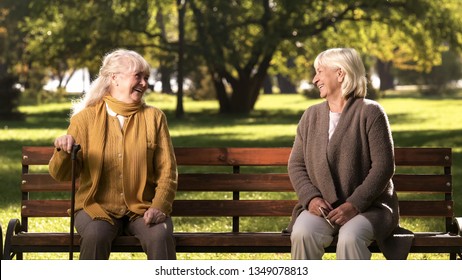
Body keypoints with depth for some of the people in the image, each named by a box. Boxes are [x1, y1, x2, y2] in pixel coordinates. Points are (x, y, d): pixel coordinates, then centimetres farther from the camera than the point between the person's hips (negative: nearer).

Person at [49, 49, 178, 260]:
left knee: (161, 236, -31)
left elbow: (167, 170, 5)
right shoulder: (86, 117, 3)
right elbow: (61, 174, 2)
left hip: (142, 208, 1)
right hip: (98, 207, -1)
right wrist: (63, 152, -21)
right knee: (95, 235, -34)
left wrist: (159, 206, -13)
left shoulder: (154, 118, 8)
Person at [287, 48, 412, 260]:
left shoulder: (370, 112, -2)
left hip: (368, 207, -4)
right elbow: (296, 164, 11)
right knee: (302, 234, -29)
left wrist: (355, 204, -18)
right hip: (321, 207, 4)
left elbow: (384, 165, -8)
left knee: (350, 238, -35)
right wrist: (311, 198, -9)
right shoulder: (311, 115, 15)